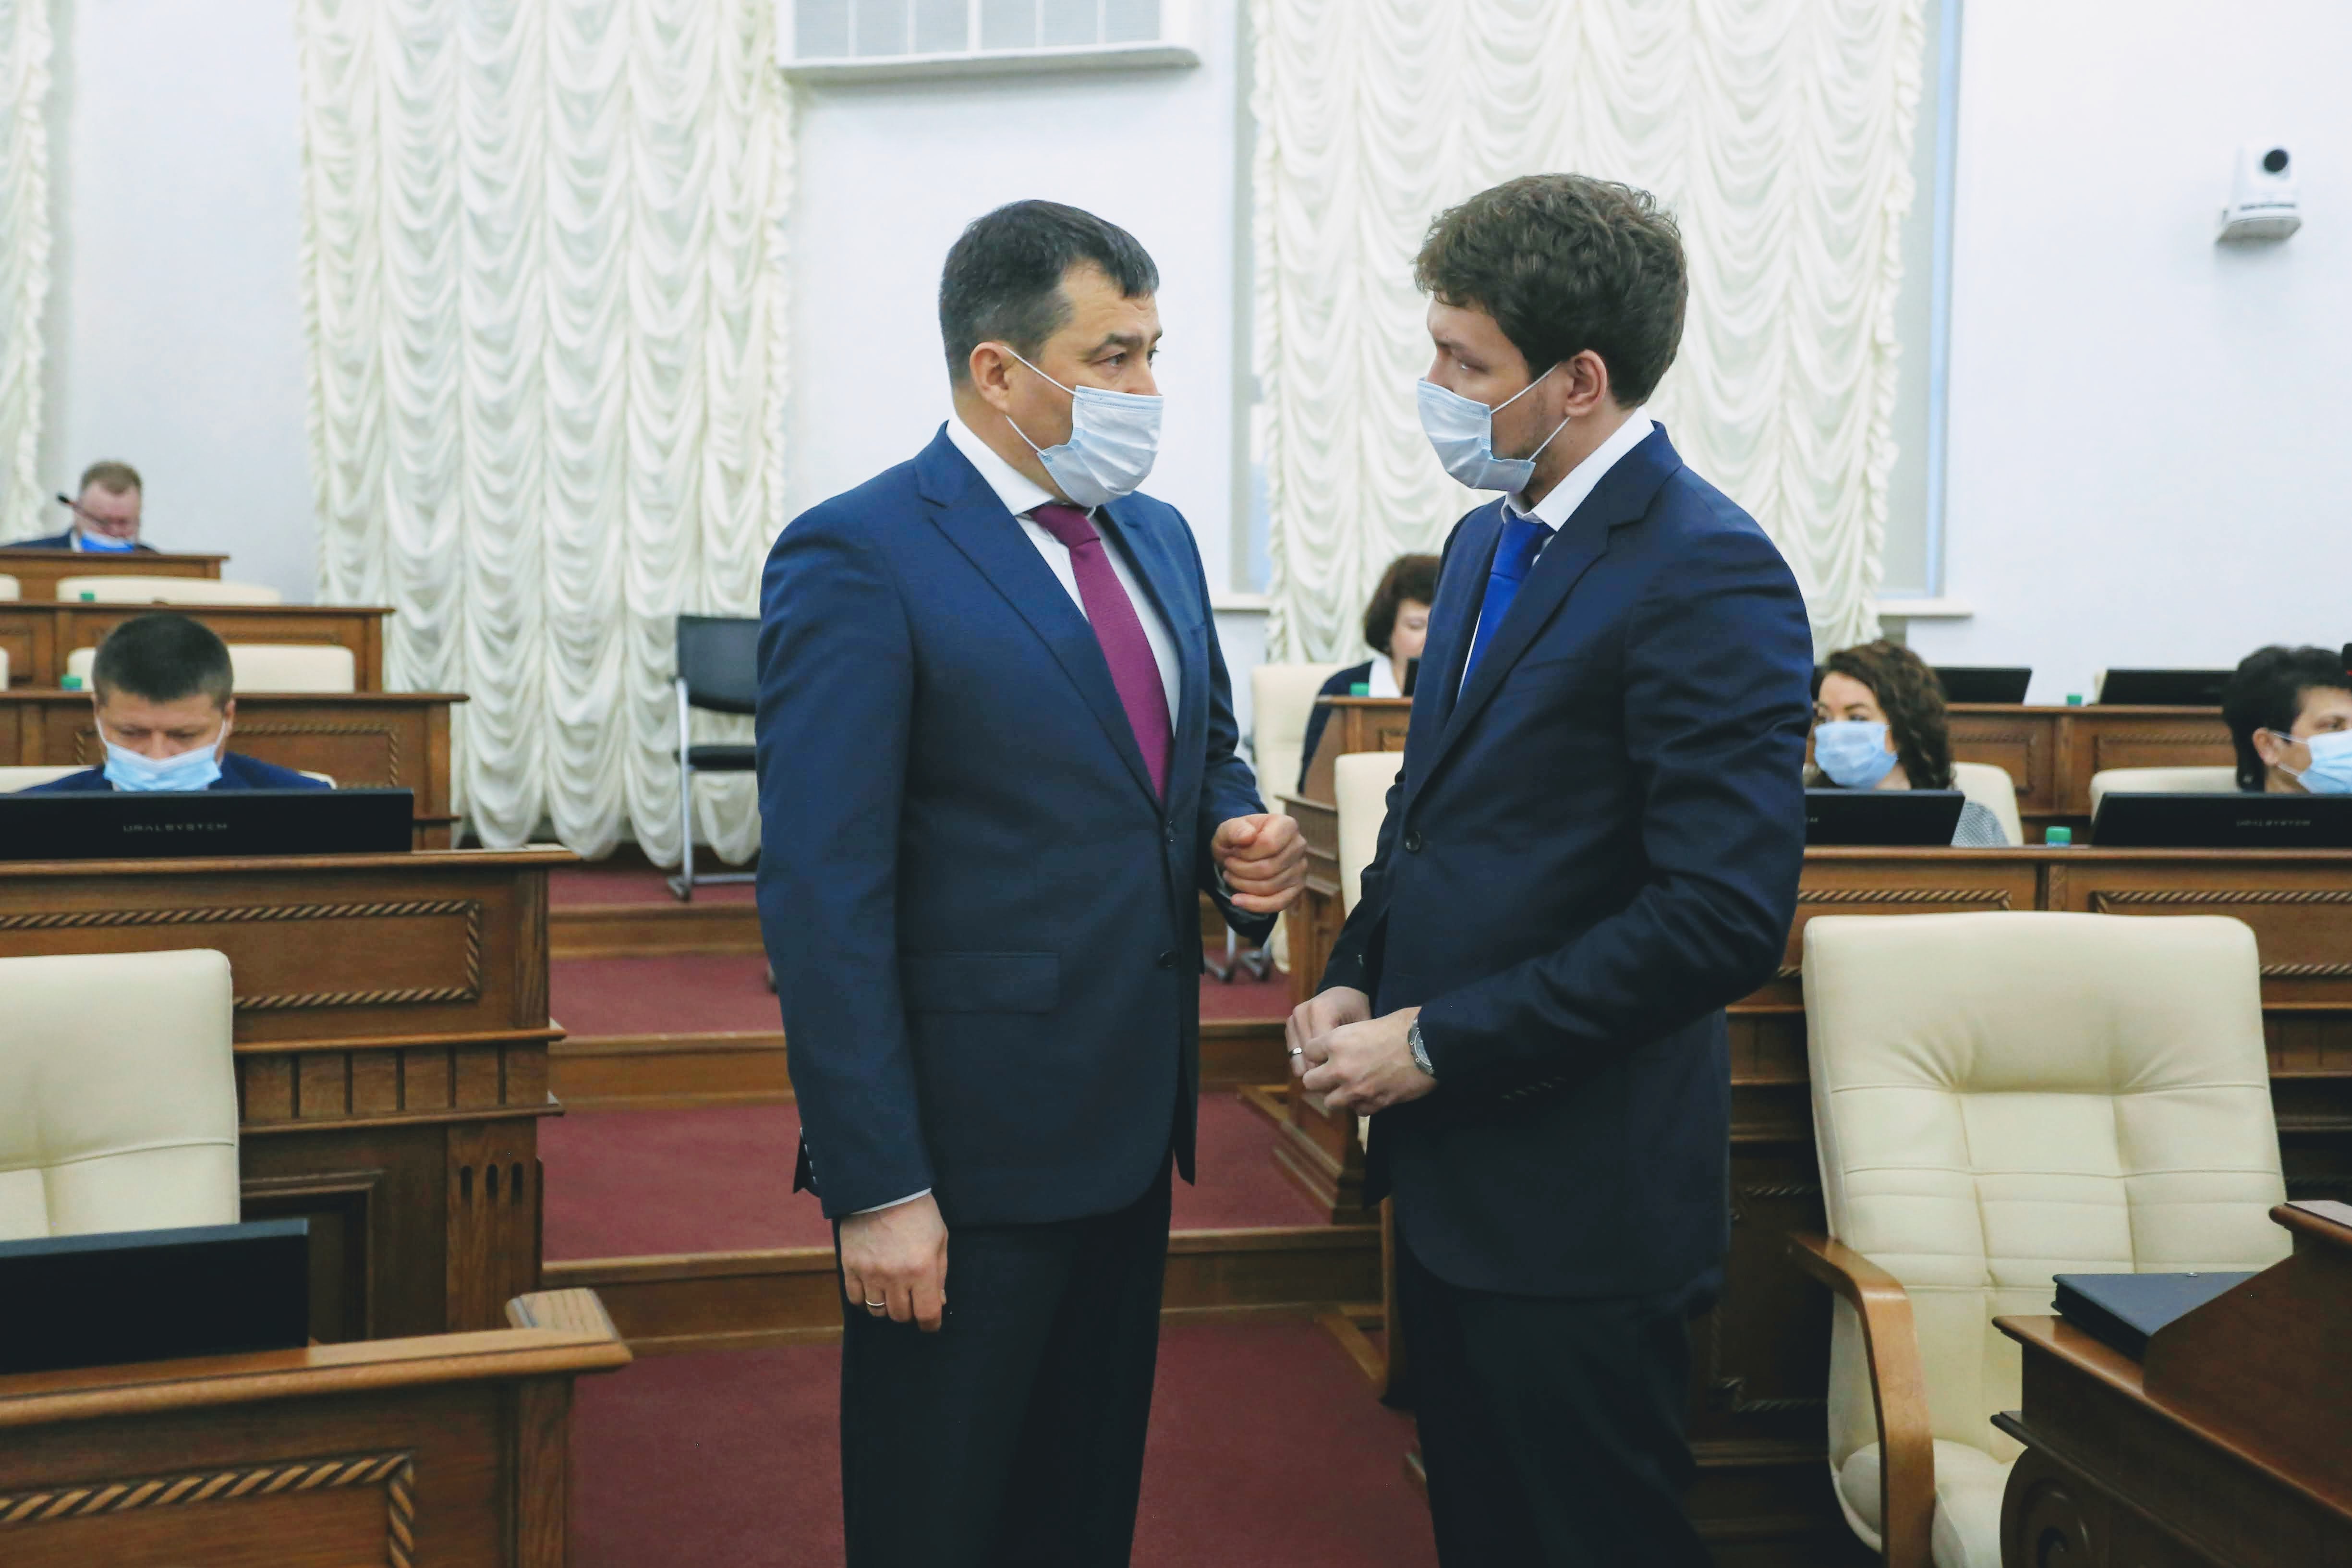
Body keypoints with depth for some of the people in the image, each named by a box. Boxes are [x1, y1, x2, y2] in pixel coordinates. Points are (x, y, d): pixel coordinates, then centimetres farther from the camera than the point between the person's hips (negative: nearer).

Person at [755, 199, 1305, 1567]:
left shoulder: (1158, 538, 10)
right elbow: (825, 900, -18)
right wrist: (877, 1188, -20)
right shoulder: (858, 559, -14)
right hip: (972, 1148, -7)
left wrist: (1240, 836, -2)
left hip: (1133, 1133, 7)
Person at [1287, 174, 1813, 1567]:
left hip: (1582, 1202, -8)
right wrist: (1358, 981, 3)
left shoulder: (1709, 576, -18)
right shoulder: (1490, 542, 11)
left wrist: (1434, 1044, -19)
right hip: (1452, 1174, 8)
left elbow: (1725, 917, -24)